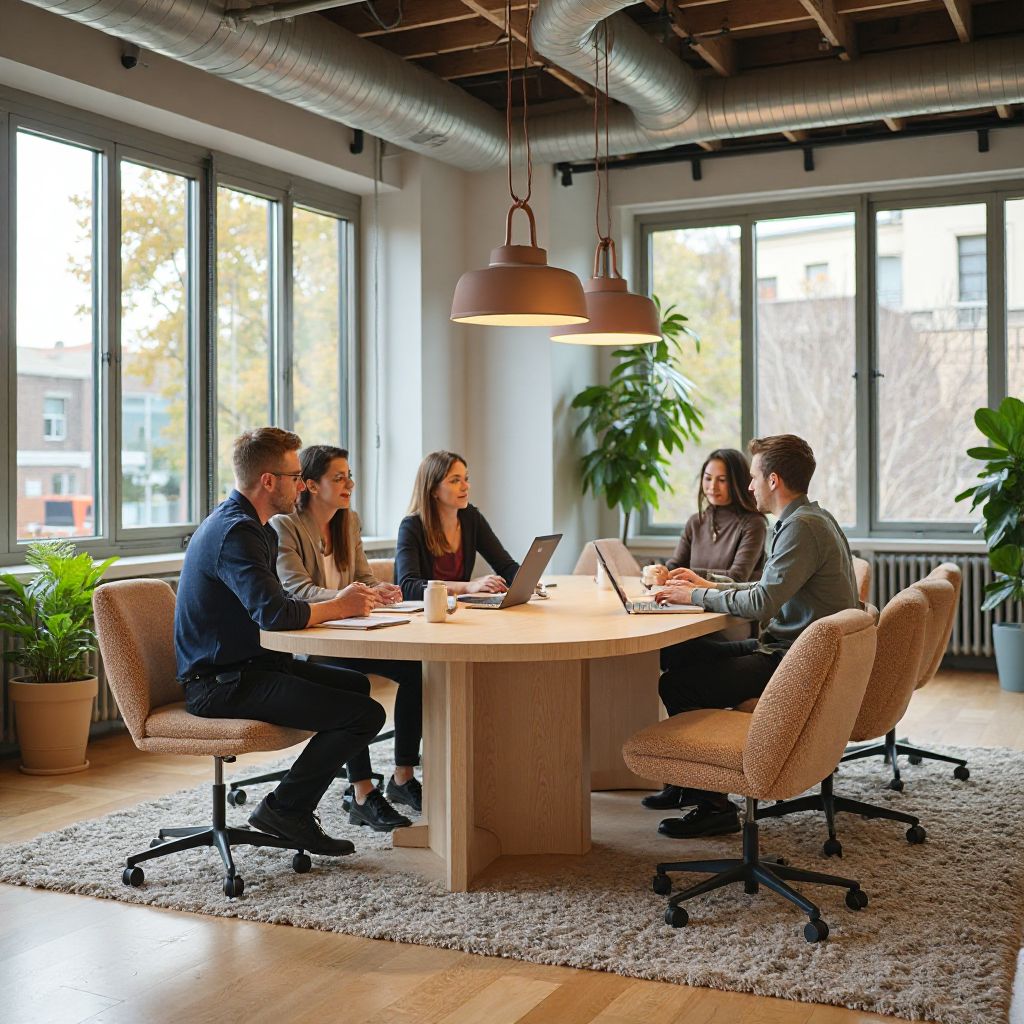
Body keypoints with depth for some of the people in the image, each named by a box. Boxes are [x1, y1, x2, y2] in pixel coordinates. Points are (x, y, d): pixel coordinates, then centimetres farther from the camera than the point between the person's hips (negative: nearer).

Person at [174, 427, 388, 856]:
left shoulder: (248, 525, 14)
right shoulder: (235, 533, -20)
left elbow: (274, 605, 15)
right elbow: (275, 613, -32)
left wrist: (339, 602, -1)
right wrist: (338, 606, -14)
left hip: (249, 664, 11)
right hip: (222, 683, -11)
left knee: (360, 685, 14)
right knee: (366, 713, -16)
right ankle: (284, 809, -3)